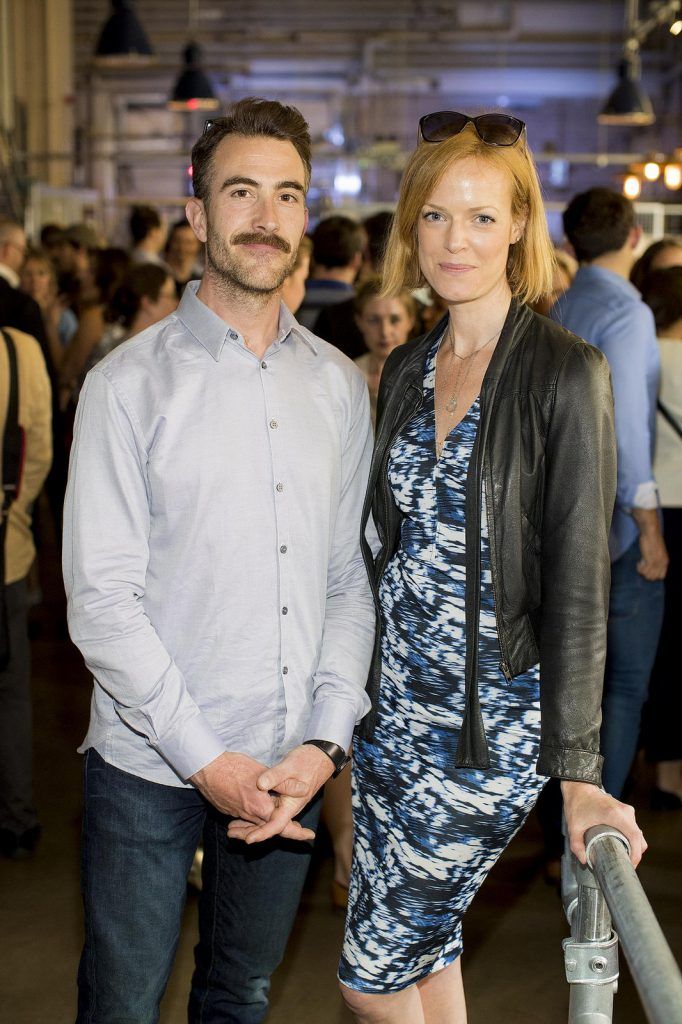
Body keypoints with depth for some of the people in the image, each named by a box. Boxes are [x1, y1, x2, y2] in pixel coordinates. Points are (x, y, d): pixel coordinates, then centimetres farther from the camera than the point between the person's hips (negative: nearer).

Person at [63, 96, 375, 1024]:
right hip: (150, 769, -3)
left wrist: (326, 740, -6)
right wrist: (206, 759, -15)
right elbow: (101, 598, -11)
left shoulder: (339, 386, 6)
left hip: (290, 768, 4)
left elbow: (352, 579, 5)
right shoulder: (129, 382, -7)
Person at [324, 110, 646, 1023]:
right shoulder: (407, 368, 7)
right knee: (425, 947, 17)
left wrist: (579, 774, -17)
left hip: (492, 722, -6)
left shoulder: (565, 374, -13)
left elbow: (577, 581, -15)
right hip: (394, 706, 6)